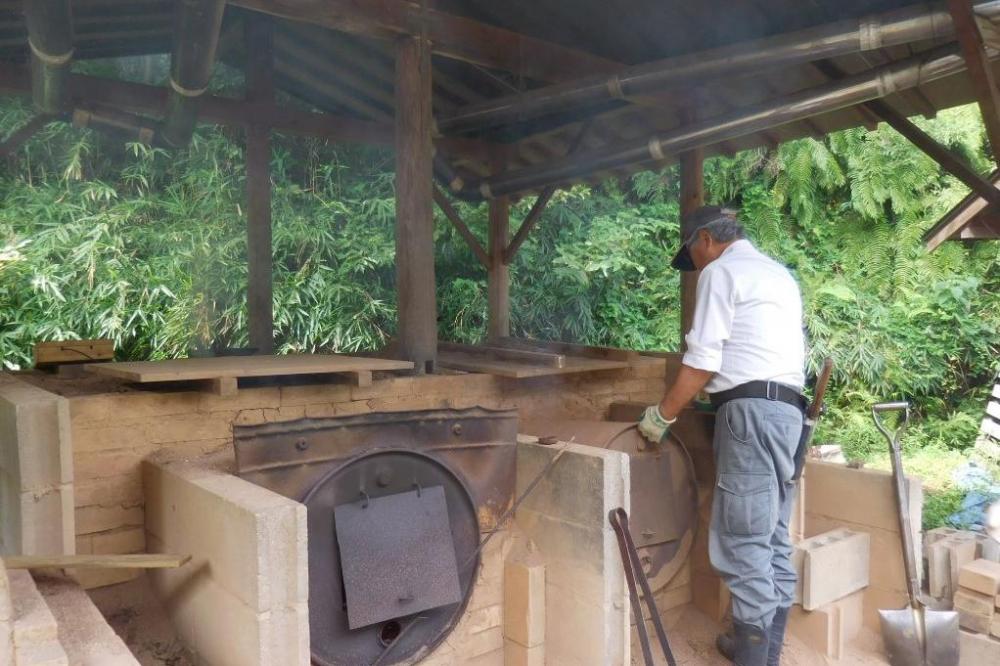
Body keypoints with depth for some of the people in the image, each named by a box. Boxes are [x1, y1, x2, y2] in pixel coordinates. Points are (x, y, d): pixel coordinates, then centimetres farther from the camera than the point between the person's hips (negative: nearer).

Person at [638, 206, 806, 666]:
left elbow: (701, 363, -9)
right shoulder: (779, 274, 25)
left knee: (743, 544, -7)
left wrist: (661, 416, 0)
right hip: (787, 409, 10)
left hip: (752, 410, -10)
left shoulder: (720, 272, -3)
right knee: (773, 541, 13)